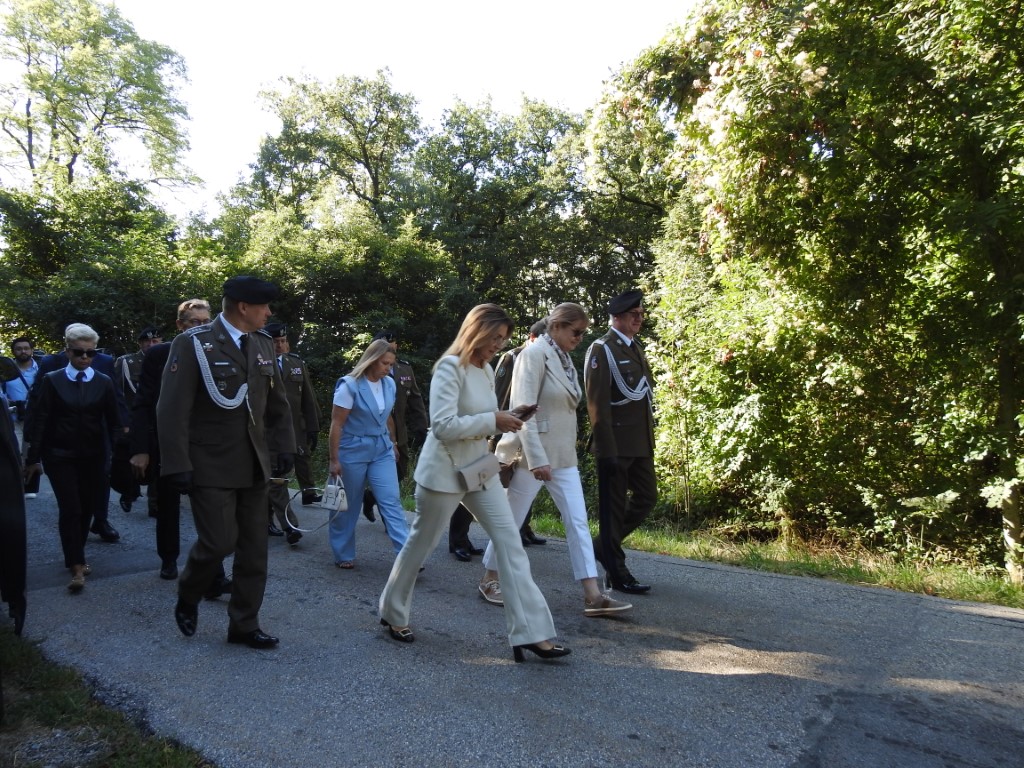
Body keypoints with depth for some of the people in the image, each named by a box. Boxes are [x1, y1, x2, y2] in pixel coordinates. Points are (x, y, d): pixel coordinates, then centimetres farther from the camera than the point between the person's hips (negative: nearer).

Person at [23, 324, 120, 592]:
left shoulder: (104, 382, 3)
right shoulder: (51, 380, -1)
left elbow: (113, 421, 4)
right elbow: (40, 420, -2)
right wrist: (33, 457, -4)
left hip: (93, 456, 2)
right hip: (60, 455, -2)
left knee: (87, 508, 9)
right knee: (70, 509, -7)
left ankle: (75, 556, 29)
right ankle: (77, 566, -2)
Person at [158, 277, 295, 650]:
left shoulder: (263, 344, 7)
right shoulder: (193, 344, -10)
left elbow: (277, 402, 14)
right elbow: (172, 410, -13)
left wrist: (284, 447, 7)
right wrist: (178, 465, -17)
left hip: (254, 465, 6)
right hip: (211, 466, -6)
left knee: (254, 549, 7)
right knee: (219, 541, -7)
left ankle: (244, 625, 21)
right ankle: (187, 598, 25)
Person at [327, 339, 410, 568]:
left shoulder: (389, 384, 0)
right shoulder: (350, 385, -14)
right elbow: (336, 424, -13)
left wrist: (393, 443, 21)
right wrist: (334, 460, -14)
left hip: (382, 450, 4)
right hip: (353, 451, -4)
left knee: (392, 501, -4)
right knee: (347, 506, 8)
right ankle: (343, 555, 24)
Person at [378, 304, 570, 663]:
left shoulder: (486, 370, 7)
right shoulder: (450, 367, -18)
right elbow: (443, 425, -26)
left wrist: (502, 421, -1)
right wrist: (493, 421, -23)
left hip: (480, 468, 7)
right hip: (445, 470, -7)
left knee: (510, 542, -3)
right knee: (420, 544, 10)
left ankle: (530, 633, 0)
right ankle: (393, 613, 34)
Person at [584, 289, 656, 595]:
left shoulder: (636, 349, 17)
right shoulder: (602, 349, -8)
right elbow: (597, 402, -15)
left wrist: (650, 438, 16)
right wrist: (607, 448, -19)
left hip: (641, 443, 8)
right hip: (616, 444, -8)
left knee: (646, 498, 13)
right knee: (613, 506, 2)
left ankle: (604, 546, 30)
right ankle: (617, 573, 13)